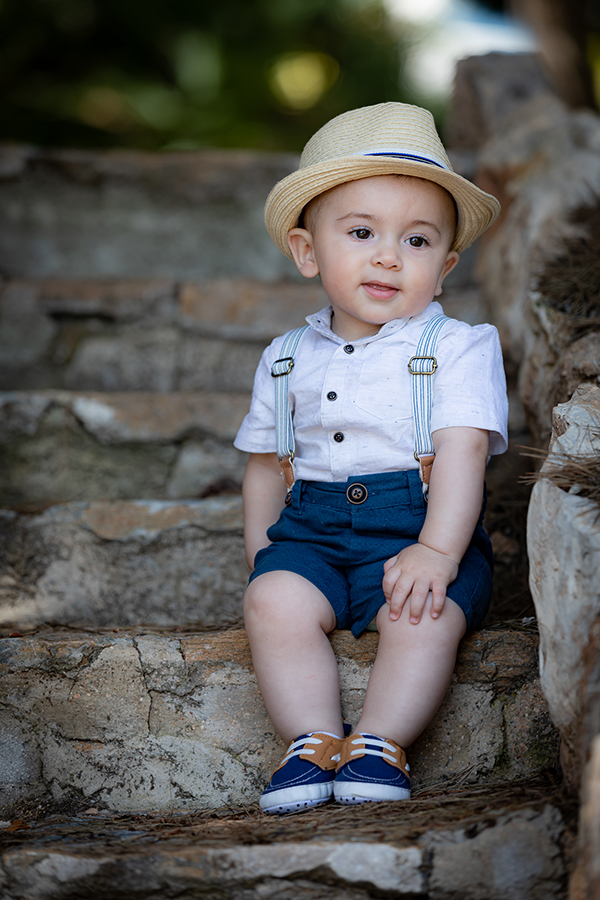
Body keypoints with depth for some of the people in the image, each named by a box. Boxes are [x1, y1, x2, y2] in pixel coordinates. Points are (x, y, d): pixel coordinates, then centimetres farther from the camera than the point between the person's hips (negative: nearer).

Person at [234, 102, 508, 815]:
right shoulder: (287, 360, 13)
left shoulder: (459, 348, 0)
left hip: (424, 523, -3)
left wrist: (436, 550, -24)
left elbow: (462, 454, -12)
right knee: (274, 601, -26)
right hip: (313, 530, 3)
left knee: (424, 613, -32)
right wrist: (260, 555, 9)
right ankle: (313, 744, -19)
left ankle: (381, 745, -20)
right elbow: (267, 466, 20)